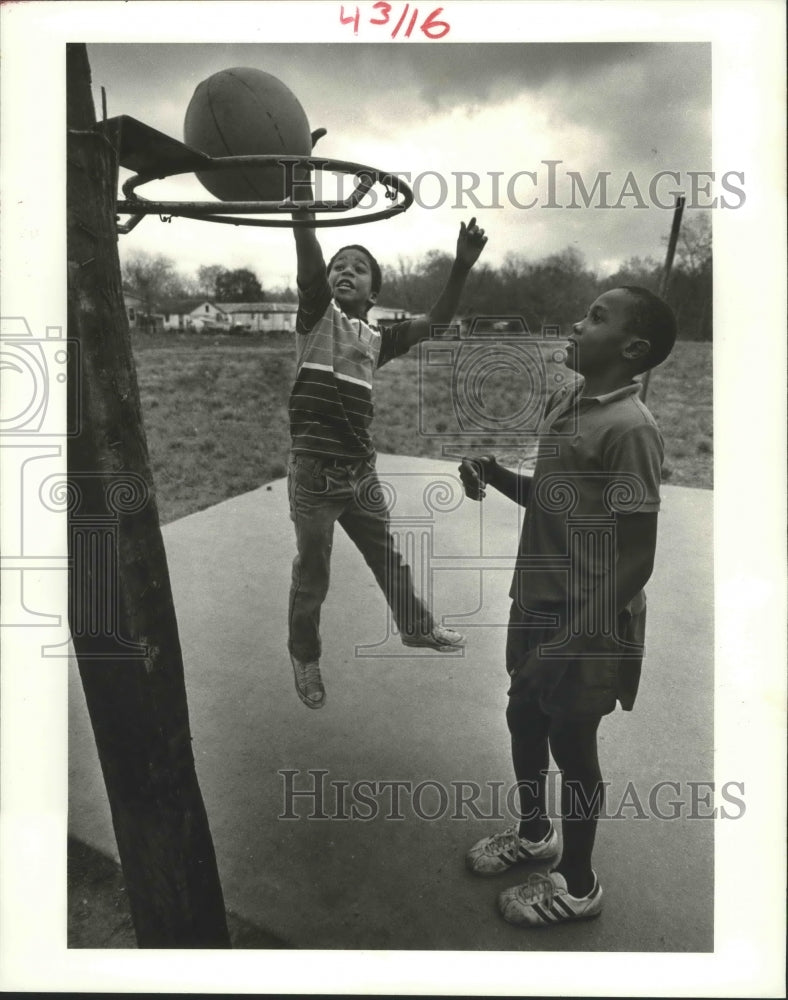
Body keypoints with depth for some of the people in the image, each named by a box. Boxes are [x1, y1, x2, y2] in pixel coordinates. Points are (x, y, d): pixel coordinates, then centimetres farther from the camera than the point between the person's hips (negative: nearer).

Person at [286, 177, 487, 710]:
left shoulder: (378, 338, 9)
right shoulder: (318, 314, -3)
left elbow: (436, 320, 2)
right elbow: (309, 265, -20)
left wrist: (461, 267, -12)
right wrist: (302, 210, -36)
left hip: (361, 471, 5)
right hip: (314, 472, -5)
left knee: (389, 559, 23)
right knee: (312, 576, 9)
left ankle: (417, 626, 46)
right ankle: (305, 657, 31)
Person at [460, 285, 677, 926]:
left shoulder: (630, 429, -23)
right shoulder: (563, 402, 4)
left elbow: (636, 561, -23)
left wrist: (571, 642, -24)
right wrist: (497, 476, -2)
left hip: (588, 621, -8)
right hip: (537, 603, 8)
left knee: (571, 744, 9)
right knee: (523, 719, 23)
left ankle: (579, 886, 34)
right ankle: (534, 832, 50)